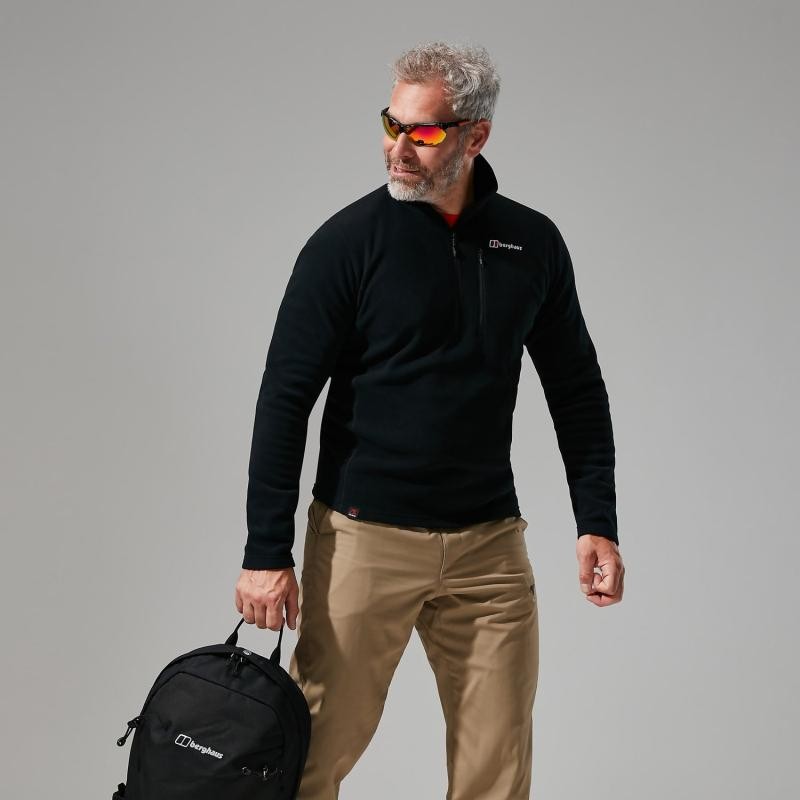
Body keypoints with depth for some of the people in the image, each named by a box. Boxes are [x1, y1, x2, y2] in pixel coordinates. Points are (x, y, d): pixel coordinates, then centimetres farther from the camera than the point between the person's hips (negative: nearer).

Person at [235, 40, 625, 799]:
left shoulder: (534, 244, 4)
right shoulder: (349, 240, -6)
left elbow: (576, 389, 12)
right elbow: (285, 399, -7)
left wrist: (597, 524, 4)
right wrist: (266, 553, -10)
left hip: (489, 542, 3)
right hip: (363, 535, -3)